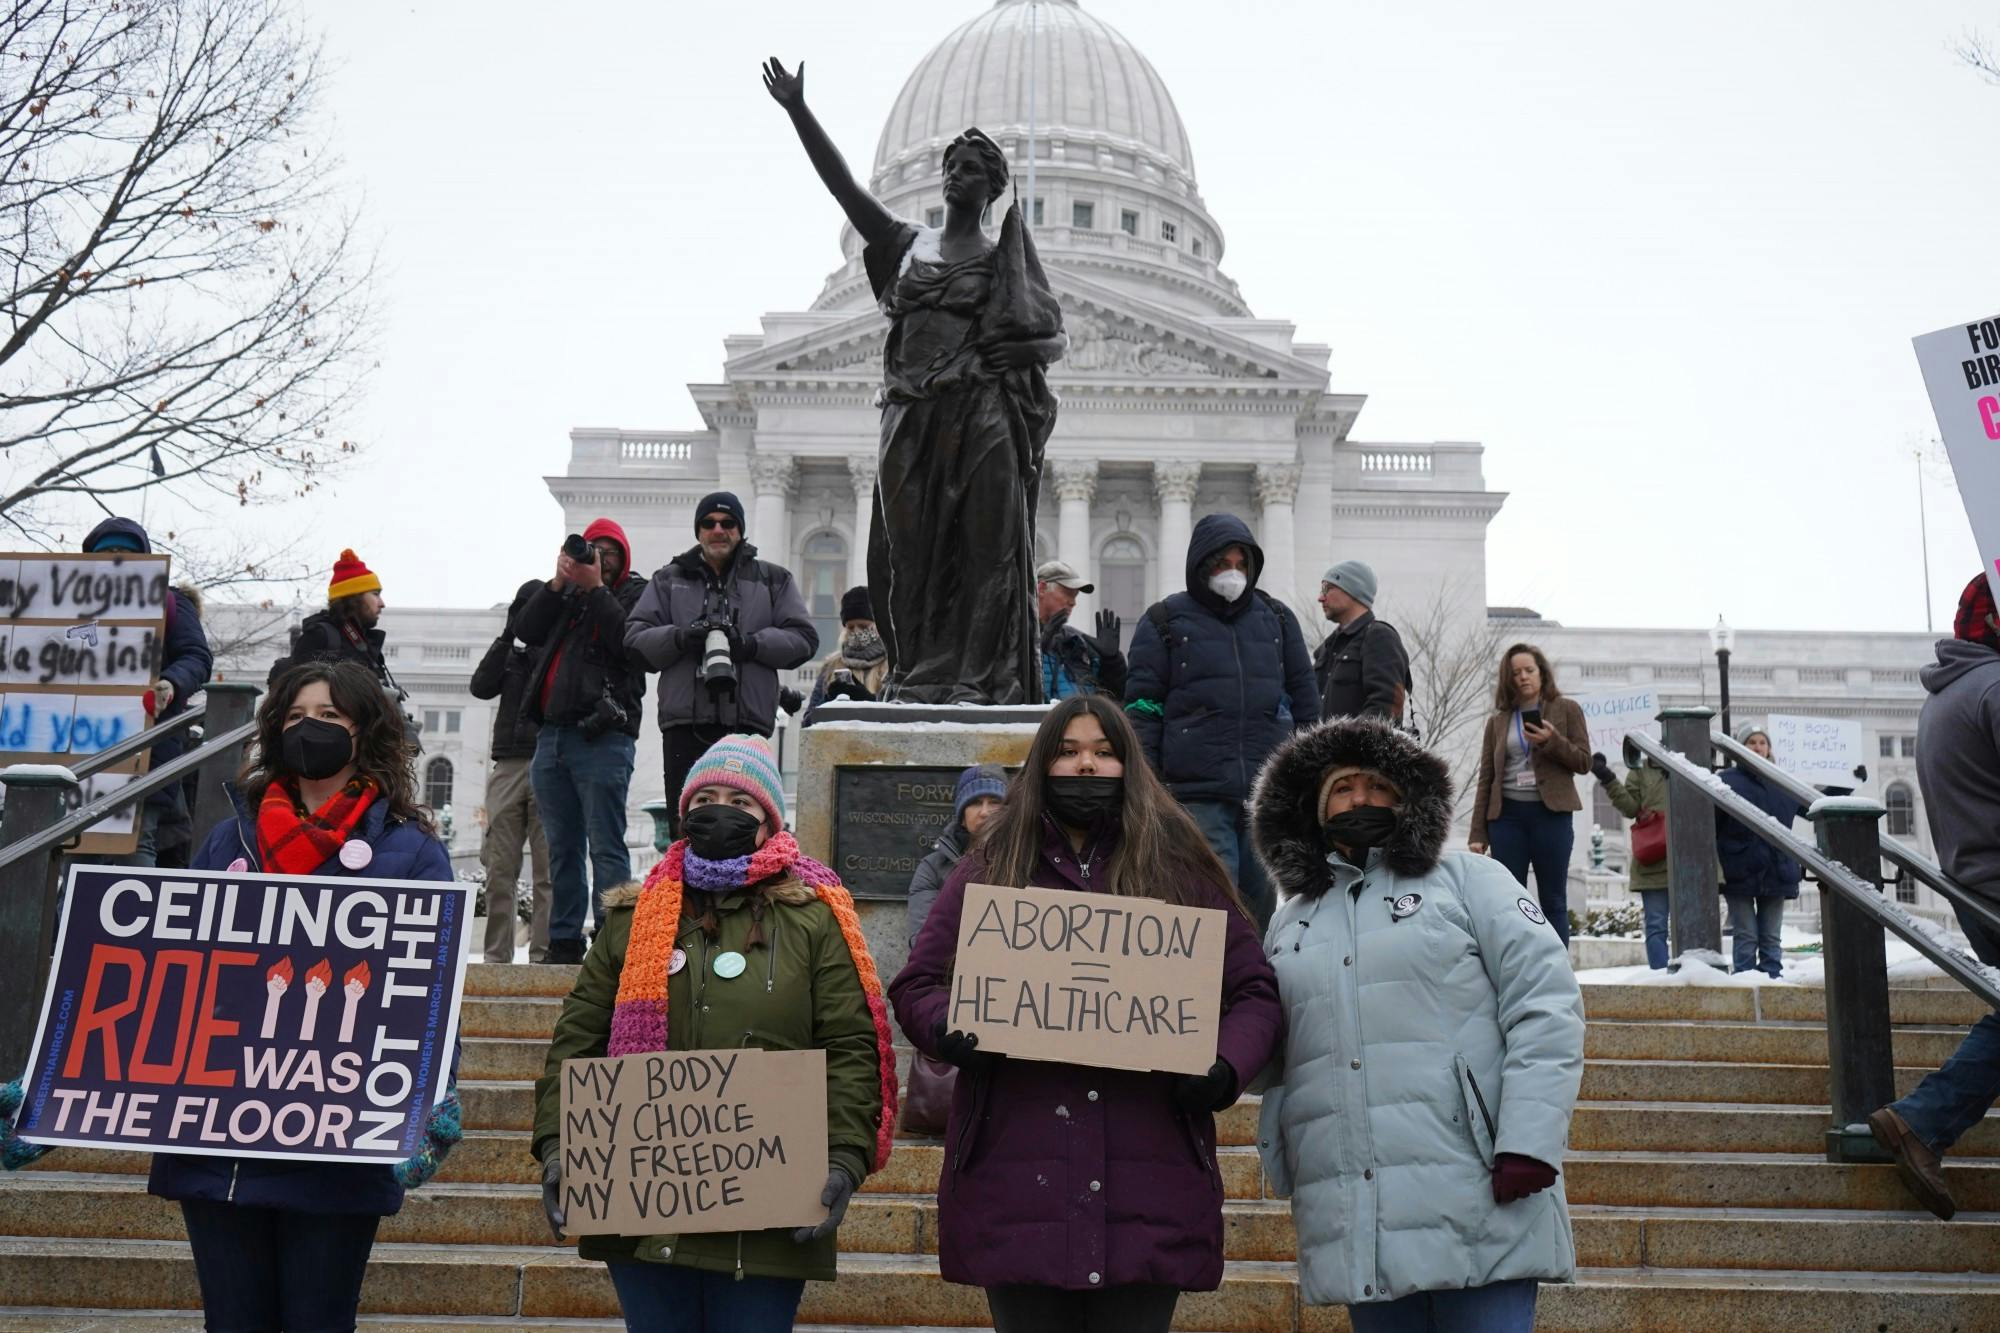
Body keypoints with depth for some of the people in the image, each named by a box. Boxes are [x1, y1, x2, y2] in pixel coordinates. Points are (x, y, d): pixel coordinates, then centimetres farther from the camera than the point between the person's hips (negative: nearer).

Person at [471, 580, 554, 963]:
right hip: (508, 768, 4)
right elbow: (481, 686, 6)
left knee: (548, 869, -7)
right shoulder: (512, 657, 21)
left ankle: (542, 954, -8)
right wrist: (506, 636, 2)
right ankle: (496, 955, 2)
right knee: (499, 868, 0)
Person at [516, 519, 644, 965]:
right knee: (562, 847, 10)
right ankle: (564, 941, 15)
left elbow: (628, 643, -13)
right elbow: (526, 630, 6)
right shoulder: (562, 595, 21)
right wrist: (557, 582, -3)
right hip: (552, 735, 6)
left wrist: (596, 588, -10)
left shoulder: (633, 596, 5)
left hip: (602, 739, -6)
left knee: (605, 847, -9)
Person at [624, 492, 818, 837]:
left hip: (747, 725, -1)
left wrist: (752, 644, -10)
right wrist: (680, 637, -12)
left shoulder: (774, 580, 15)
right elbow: (635, 637, 8)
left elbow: (803, 638, 6)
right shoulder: (669, 579, 18)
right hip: (684, 723, 1)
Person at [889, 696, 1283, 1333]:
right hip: (1018, 1181, 0)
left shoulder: (1178, 867, 11)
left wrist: (1226, 1067, -10)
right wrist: (948, 1031, -11)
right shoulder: (989, 868, 12)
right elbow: (916, 983, 11)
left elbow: (1253, 989, 10)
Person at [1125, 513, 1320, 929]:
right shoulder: (1165, 622, 6)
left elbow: (1305, 701, 19)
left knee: (1260, 902, 8)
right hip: (1197, 795, -3)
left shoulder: (1278, 619, 15)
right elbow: (1142, 707, 3)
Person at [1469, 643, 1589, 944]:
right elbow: (1486, 779, 10)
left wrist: (1552, 741, -15)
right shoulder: (1498, 721, 13)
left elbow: (1584, 762, 3)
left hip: (1551, 814, -2)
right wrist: (1478, 833, 3)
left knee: (1553, 901, 2)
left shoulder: (1566, 710, 8)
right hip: (1507, 814, 2)